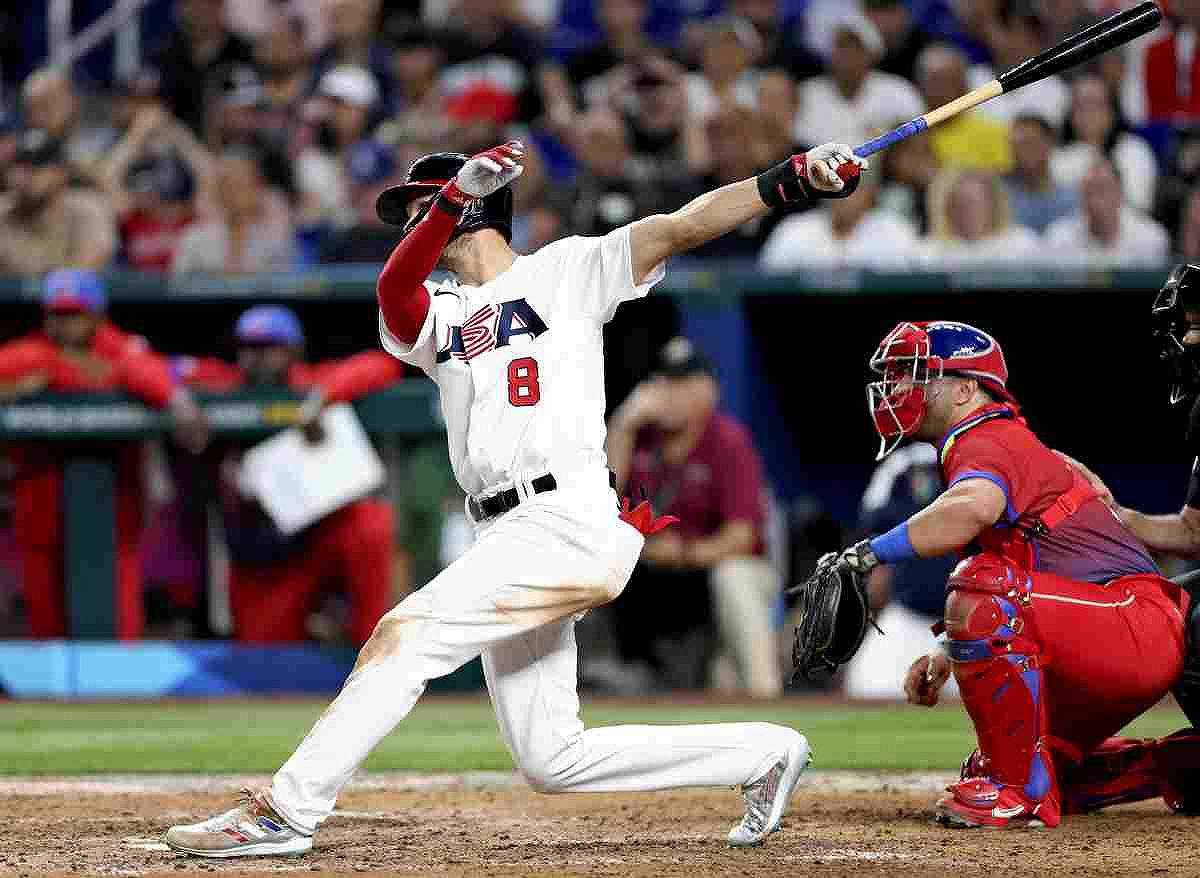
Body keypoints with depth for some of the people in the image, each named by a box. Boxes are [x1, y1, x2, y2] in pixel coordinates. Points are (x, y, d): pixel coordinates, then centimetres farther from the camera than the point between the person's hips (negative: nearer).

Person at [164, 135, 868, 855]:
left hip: (566, 520, -8)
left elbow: (680, 227, -3)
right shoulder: (436, 315, 21)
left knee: (403, 635, -18)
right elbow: (394, 292, -2)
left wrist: (789, 181, -18)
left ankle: (286, 812, -16)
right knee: (552, 762, 6)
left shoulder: (565, 270, 7)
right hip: (509, 545, 8)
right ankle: (765, 753, 17)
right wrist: (458, 193, -17)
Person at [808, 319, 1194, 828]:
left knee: (981, 592, -33)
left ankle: (1024, 792, -23)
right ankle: (1175, 769, 25)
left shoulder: (989, 442, -13)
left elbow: (974, 509, -39)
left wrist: (869, 553, -34)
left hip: (1142, 629, -11)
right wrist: (946, 654, 15)